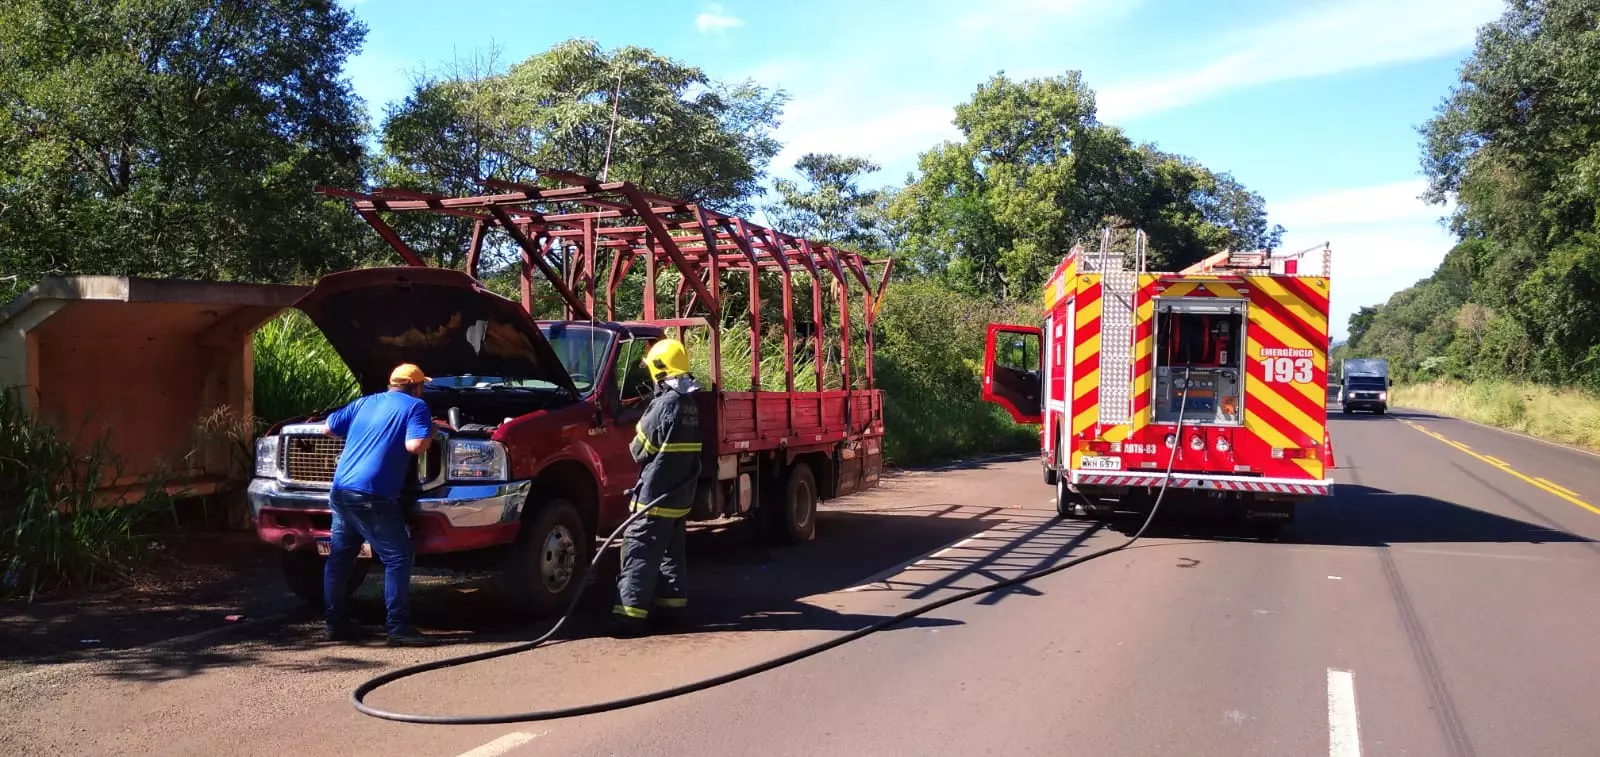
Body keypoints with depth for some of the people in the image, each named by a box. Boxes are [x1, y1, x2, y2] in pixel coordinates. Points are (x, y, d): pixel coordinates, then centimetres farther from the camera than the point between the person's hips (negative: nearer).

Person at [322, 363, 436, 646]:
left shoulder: (364, 403, 21)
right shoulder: (415, 407, 1)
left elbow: (328, 427, 25)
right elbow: (415, 446, -15)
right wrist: (430, 431, 5)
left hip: (340, 491, 8)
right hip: (370, 496, -8)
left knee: (340, 557, 16)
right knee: (398, 558, -4)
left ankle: (336, 623, 22)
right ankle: (398, 628, -6)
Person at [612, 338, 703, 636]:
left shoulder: (665, 404, -18)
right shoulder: (690, 404, 8)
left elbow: (640, 449, -10)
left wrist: (636, 446, 10)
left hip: (656, 494, -9)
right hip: (681, 494, 9)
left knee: (639, 553, -8)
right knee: (671, 552, 17)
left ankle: (631, 613, -11)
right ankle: (673, 604, 23)